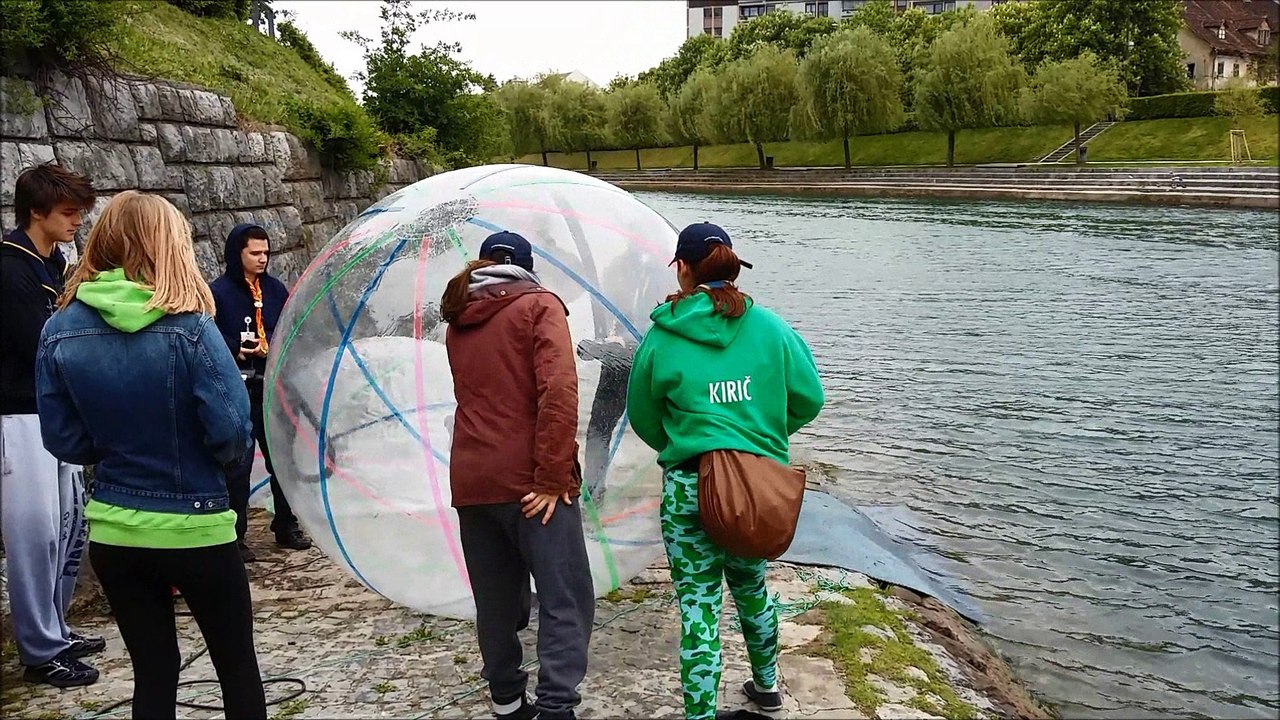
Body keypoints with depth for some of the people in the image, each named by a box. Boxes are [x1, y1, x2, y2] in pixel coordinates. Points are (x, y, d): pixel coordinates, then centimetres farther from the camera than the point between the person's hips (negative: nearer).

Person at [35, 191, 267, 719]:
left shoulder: (60, 329, -5)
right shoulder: (186, 327, -18)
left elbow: (64, 441, 1)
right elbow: (232, 433, -18)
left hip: (113, 534, 4)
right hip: (194, 530, -4)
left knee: (153, 673, 17)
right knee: (237, 665, 15)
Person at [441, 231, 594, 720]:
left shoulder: (458, 323, 17)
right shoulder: (539, 306, -1)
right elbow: (558, 391, -15)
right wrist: (552, 476, -16)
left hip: (471, 481, 6)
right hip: (528, 480, -6)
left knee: (496, 602, 14)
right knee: (565, 600, -4)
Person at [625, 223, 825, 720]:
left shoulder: (661, 337, -5)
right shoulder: (771, 327, -1)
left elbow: (643, 418, 5)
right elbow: (808, 400, 5)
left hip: (690, 487, -3)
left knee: (699, 608, 4)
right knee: (750, 585, 25)